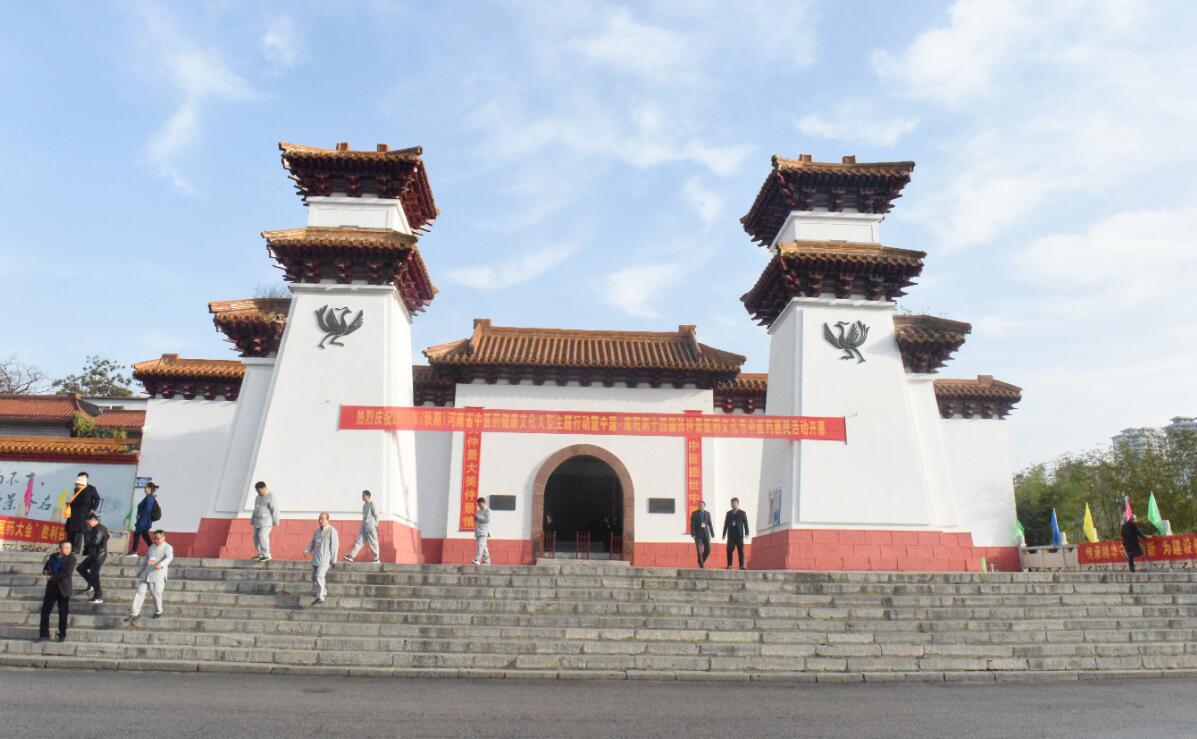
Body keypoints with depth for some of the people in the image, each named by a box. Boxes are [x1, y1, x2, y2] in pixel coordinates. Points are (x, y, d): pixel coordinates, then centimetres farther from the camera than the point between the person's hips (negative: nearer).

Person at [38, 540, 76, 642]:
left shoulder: (71, 559, -9)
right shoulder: (53, 556, 6)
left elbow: (67, 573, -19)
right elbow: (45, 568, 17)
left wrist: (52, 577, -16)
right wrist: (46, 571, -5)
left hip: (63, 590, -4)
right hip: (51, 589, 4)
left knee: (63, 613, 3)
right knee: (45, 611, 3)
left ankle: (62, 635, 15)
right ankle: (44, 634, 15)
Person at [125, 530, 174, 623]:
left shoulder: (168, 548, -5)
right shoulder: (151, 547, 17)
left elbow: (169, 558, -24)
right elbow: (145, 560, 26)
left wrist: (161, 564, -43)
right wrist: (140, 571, 22)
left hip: (158, 575, -6)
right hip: (146, 574, 6)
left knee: (156, 594, 2)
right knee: (140, 592, 0)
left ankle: (158, 612, 25)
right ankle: (134, 614, 3)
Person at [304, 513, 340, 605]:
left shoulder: (332, 531, -9)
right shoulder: (317, 531, 12)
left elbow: (335, 546, -9)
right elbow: (312, 543, 17)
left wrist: (333, 560, -10)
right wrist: (306, 551, -3)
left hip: (325, 559, -7)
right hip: (316, 558, 7)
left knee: (319, 576, -17)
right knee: (314, 577, 10)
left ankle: (320, 598, -12)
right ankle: (323, 591, 33)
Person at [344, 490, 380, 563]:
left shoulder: (372, 503, -9)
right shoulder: (364, 505, 14)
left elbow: (376, 514, -9)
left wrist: (376, 524, -8)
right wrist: (363, 524, 14)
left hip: (370, 527, -7)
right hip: (364, 526, 7)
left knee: (373, 542, 0)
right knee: (359, 541, 1)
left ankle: (377, 558, 9)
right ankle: (351, 556, -3)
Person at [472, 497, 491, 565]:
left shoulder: (488, 511, -2)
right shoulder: (478, 511, 20)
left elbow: (487, 520, -14)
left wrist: (478, 517, -12)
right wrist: (475, 518, 7)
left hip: (484, 531, -7)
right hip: (478, 531, 7)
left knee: (480, 545, -19)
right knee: (483, 546, 8)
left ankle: (477, 560, -28)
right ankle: (486, 561, 11)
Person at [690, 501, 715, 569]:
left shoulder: (707, 513, 6)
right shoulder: (694, 513, -4)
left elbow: (710, 524, 8)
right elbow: (692, 524, -8)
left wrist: (712, 534, 5)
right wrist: (692, 534, -16)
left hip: (706, 534, 3)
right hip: (698, 534, -3)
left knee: (708, 550, -3)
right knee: (699, 550, -7)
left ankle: (701, 561, 21)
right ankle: (701, 565, 4)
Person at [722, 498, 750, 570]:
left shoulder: (742, 513, 4)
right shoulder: (729, 513, 12)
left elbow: (745, 523, 1)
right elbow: (726, 524, 12)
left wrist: (746, 533, -9)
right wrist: (724, 534, 8)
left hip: (739, 535, -2)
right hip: (731, 535, 2)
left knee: (741, 551, -2)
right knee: (729, 550, -4)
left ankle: (741, 565, 1)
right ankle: (729, 565, 2)